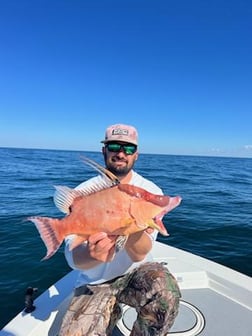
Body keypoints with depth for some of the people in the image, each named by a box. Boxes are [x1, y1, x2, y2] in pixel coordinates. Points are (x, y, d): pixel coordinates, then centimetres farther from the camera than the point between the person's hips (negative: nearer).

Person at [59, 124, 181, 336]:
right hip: (94, 282, 2)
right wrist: (92, 254, -38)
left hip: (136, 272, -1)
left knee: (165, 292, -31)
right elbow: (73, 258, -15)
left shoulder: (150, 191, -10)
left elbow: (139, 255, -18)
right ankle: (112, 311, 13)